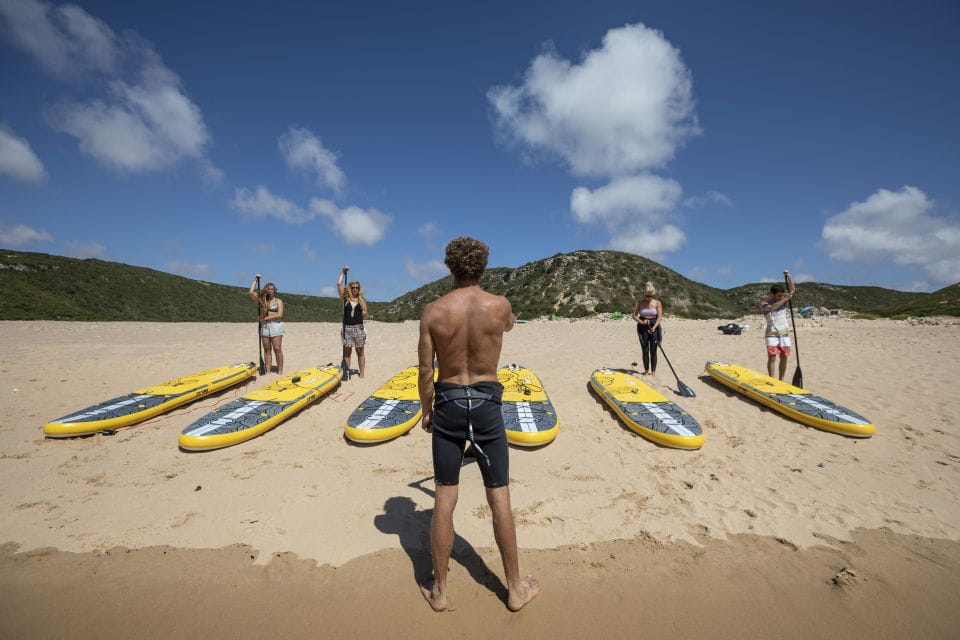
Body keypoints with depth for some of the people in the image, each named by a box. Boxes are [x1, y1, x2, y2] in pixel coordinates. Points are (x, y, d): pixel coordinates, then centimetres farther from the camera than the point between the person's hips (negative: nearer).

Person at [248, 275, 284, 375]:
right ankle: (268, 371, 6)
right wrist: (255, 280, 5)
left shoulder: (278, 301, 5)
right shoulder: (262, 300, 12)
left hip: (276, 325, -3)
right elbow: (251, 292, 0)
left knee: (277, 349, -7)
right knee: (267, 350, 4)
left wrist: (267, 318, -10)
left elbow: (279, 315, -6)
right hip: (264, 326, 3)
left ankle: (280, 371, -3)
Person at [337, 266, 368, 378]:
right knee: (346, 351, 5)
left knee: (360, 352, 6)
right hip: (347, 328, 0)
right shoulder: (345, 298, 5)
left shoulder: (362, 300, 6)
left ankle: (361, 374, 10)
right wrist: (343, 273, 3)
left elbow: (365, 316, 10)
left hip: (358, 328, 0)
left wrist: (364, 314, -13)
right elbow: (339, 284, -4)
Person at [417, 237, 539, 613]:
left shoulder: (433, 312, -9)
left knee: (444, 501, 12)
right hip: (486, 405, 0)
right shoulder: (500, 305, -9)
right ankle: (515, 588, 30)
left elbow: (426, 372, -6)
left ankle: (439, 590, 30)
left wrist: (426, 411, 10)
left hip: (448, 404, 1)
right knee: (499, 499, 13)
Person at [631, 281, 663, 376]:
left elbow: (660, 317, -7)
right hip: (642, 327, 1)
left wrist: (654, 327, -22)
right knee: (645, 350, 3)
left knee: (653, 350, 0)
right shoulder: (639, 303, 3)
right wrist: (641, 322, -19)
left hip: (654, 327, -1)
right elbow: (634, 315, -1)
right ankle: (646, 370, 12)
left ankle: (653, 371, 10)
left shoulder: (657, 303, 0)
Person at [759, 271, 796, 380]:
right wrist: (785, 299, -27)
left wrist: (788, 276, -14)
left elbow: (792, 290, -7)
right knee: (772, 358, -8)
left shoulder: (783, 300, 6)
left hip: (784, 334, 4)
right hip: (771, 334, -4)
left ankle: (781, 380, 13)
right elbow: (772, 307, -28)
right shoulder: (764, 303, -7)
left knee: (784, 358, 5)